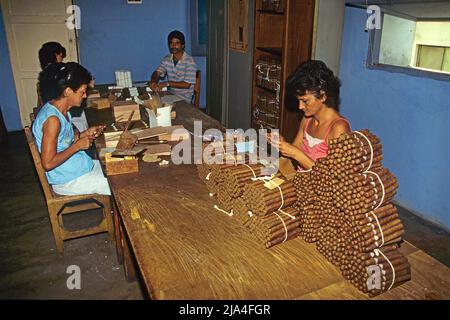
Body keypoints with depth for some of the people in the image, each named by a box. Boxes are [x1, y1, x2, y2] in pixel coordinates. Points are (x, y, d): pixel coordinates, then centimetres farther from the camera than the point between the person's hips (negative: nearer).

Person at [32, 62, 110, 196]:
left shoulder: (61, 110, 2)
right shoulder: (52, 119, -26)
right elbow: (48, 163, -26)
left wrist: (86, 133, 2)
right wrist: (78, 145, -20)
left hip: (80, 166, 9)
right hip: (68, 180, -9)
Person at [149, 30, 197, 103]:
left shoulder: (190, 61, -14)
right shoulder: (166, 59, 7)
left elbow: (187, 84, -18)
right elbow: (157, 72, -2)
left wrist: (167, 83, -25)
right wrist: (153, 81, -27)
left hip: (184, 98, -5)